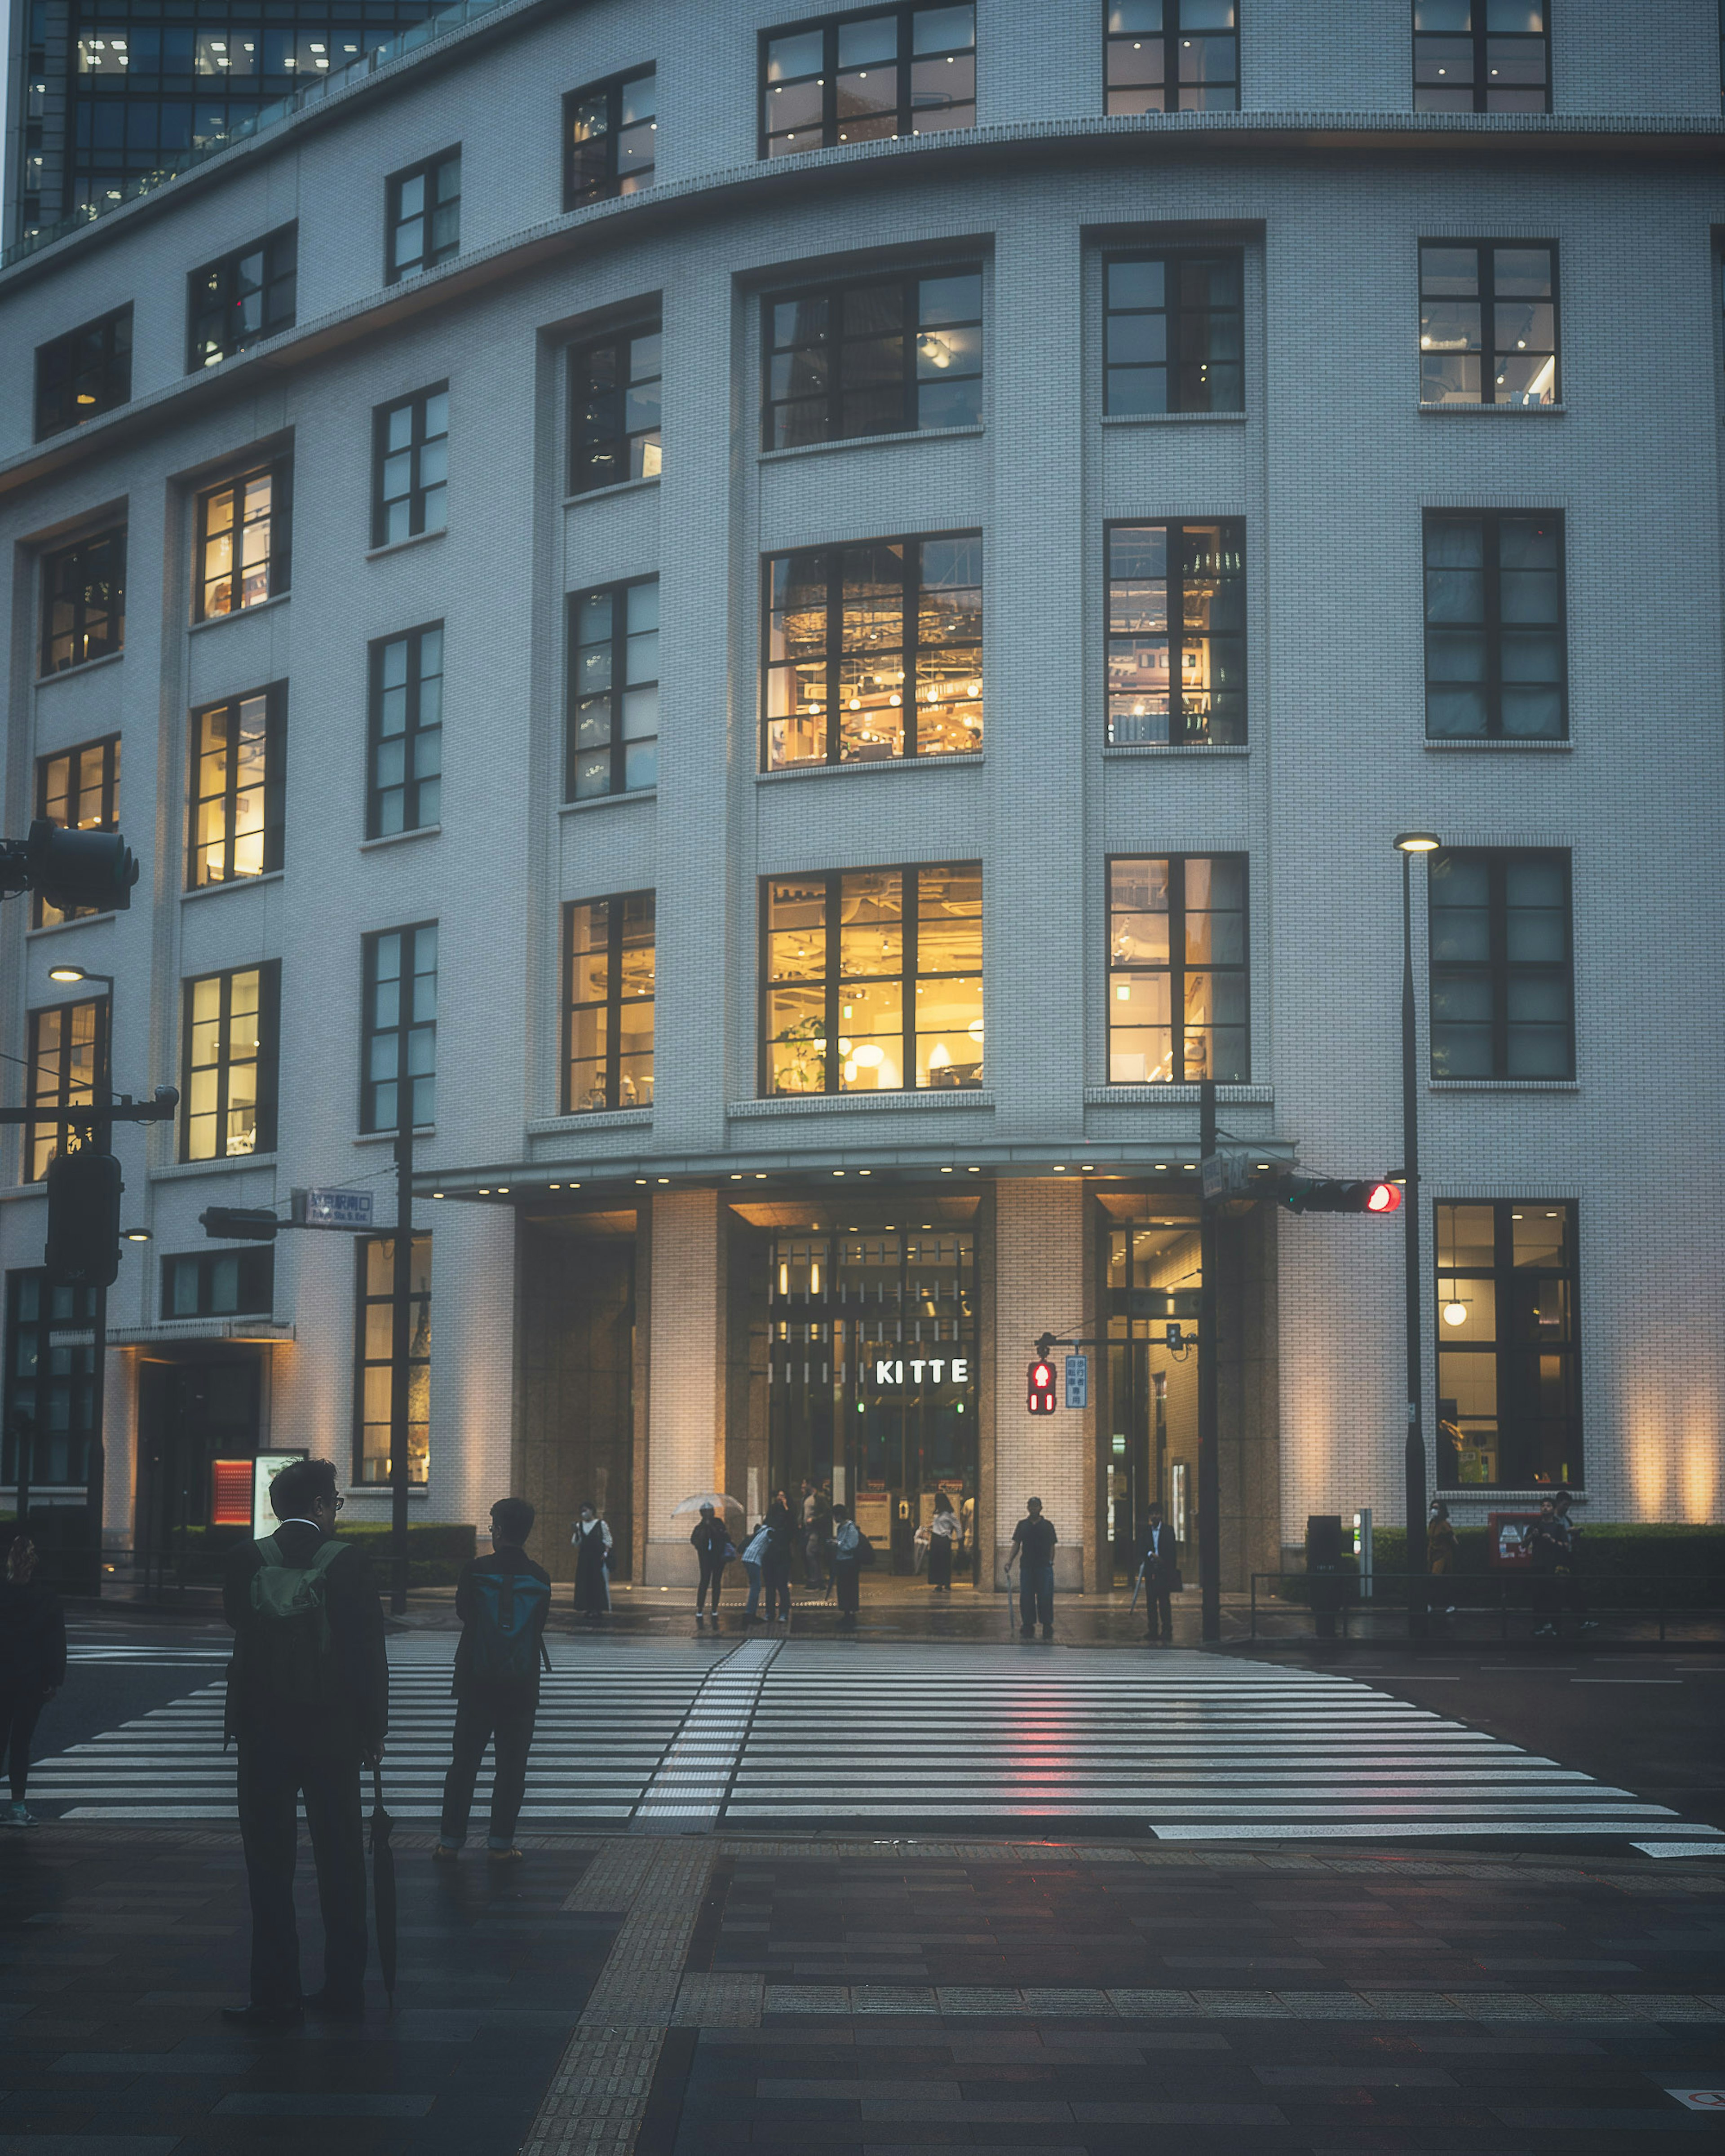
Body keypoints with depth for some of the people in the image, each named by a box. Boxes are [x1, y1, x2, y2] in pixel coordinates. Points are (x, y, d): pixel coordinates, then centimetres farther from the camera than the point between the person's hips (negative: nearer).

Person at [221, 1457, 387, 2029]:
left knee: (269, 1865, 4)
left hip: (263, 1734, 0)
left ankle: (276, 1997, 4)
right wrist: (375, 1728, 2)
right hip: (332, 1734, 0)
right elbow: (370, 1652, -6)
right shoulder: (348, 1562, -7)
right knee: (340, 1863, 10)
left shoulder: (247, 1560, -4)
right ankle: (345, 1991, 16)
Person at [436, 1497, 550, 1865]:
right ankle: (501, 1844, 8)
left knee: (464, 1762, 8)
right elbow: (540, 1624, 8)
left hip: (477, 1684, 0)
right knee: (512, 1765, 7)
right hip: (522, 1688, 1)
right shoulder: (540, 1578, -4)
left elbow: (462, 1610, 4)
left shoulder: (475, 1570, -9)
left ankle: (450, 1840, 11)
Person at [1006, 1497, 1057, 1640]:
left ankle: (1048, 1626, 6)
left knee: (1045, 1597, -3)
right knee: (1026, 1597, 2)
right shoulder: (1022, 1525, 9)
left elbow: (1052, 1546, 8)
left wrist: (1051, 1562, -1)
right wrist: (1009, 1561, -4)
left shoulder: (1047, 1525, 6)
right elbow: (1016, 1545, 7)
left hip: (1044, 1565, -1)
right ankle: (1028, 1627, 10)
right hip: (1026, 1566, 1)